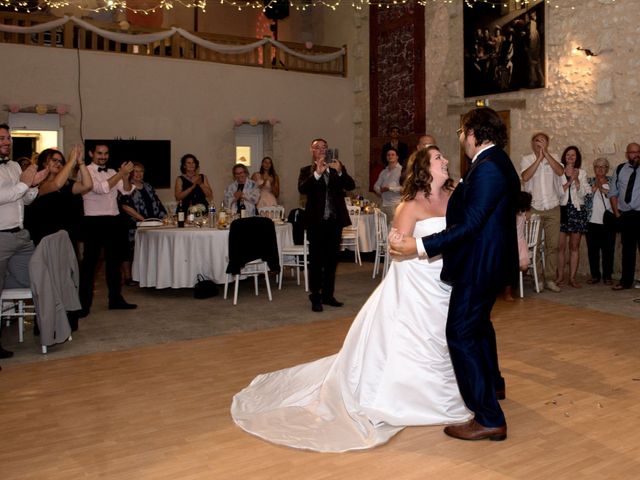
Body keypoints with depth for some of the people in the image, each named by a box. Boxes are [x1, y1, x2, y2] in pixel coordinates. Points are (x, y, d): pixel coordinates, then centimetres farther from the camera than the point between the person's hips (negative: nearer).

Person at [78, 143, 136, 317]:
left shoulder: (112, 172, 13)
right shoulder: (87, 171, -5)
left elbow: (127, 191, 3)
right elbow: (101, 188, -21)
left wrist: (125, 175, -14)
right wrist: (121, 173, -20)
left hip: (114, 221, 7)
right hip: (95, 222, -6)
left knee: (114, 260, 13)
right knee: (90, 262, -1)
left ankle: (115, 299, 23)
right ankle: (84, 303, 5)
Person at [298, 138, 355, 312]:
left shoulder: (338, 168, 9)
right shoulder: (307, 171, 2)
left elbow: (351, 186, -4)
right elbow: (302, 188, -16)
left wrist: (339, 171, -21)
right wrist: (317, 173, -27)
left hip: (335, 220, 3)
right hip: (316, 221, -3)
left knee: (331, 260, 11)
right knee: (316, 261, 0)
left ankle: (328, 295, 22)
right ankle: (315, 298, 8)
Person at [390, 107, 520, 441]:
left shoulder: (486, 168, -22)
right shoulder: (499, 162, 10)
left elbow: (469, 225, -28)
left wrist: (419, 246, -31)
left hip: (480, 264, -11)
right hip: (494, 260, 11)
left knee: (461, 334, -6)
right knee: (478, 322, 28)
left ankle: (489, 419, -1)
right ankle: (492, 384, 50)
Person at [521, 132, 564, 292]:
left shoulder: (553, 158, 8)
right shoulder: (527, 159, 3)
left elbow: (560, 172, -11)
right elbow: (525, 176, -15)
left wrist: (545, 153, -12)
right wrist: (539, 158, -13)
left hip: (553, 208, 2)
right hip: (534, 208, -2)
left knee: (552, 245, 3)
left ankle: (550, 279, 9)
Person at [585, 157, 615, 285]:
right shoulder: (589, 181, 11)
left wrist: (604, 190, -12)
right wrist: (595, 187, -11)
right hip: (592, 221, 1)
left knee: (608, 250, 0)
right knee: (592, 250, 3)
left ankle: (607, 276, 8)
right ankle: (595, 275, 13)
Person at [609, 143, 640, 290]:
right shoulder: (620, 170, 8)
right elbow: (613, 192, 12)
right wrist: (616, 212, 5)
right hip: (625, 216, 3)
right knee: (627, 250, 11)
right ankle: (626, 281, 18)